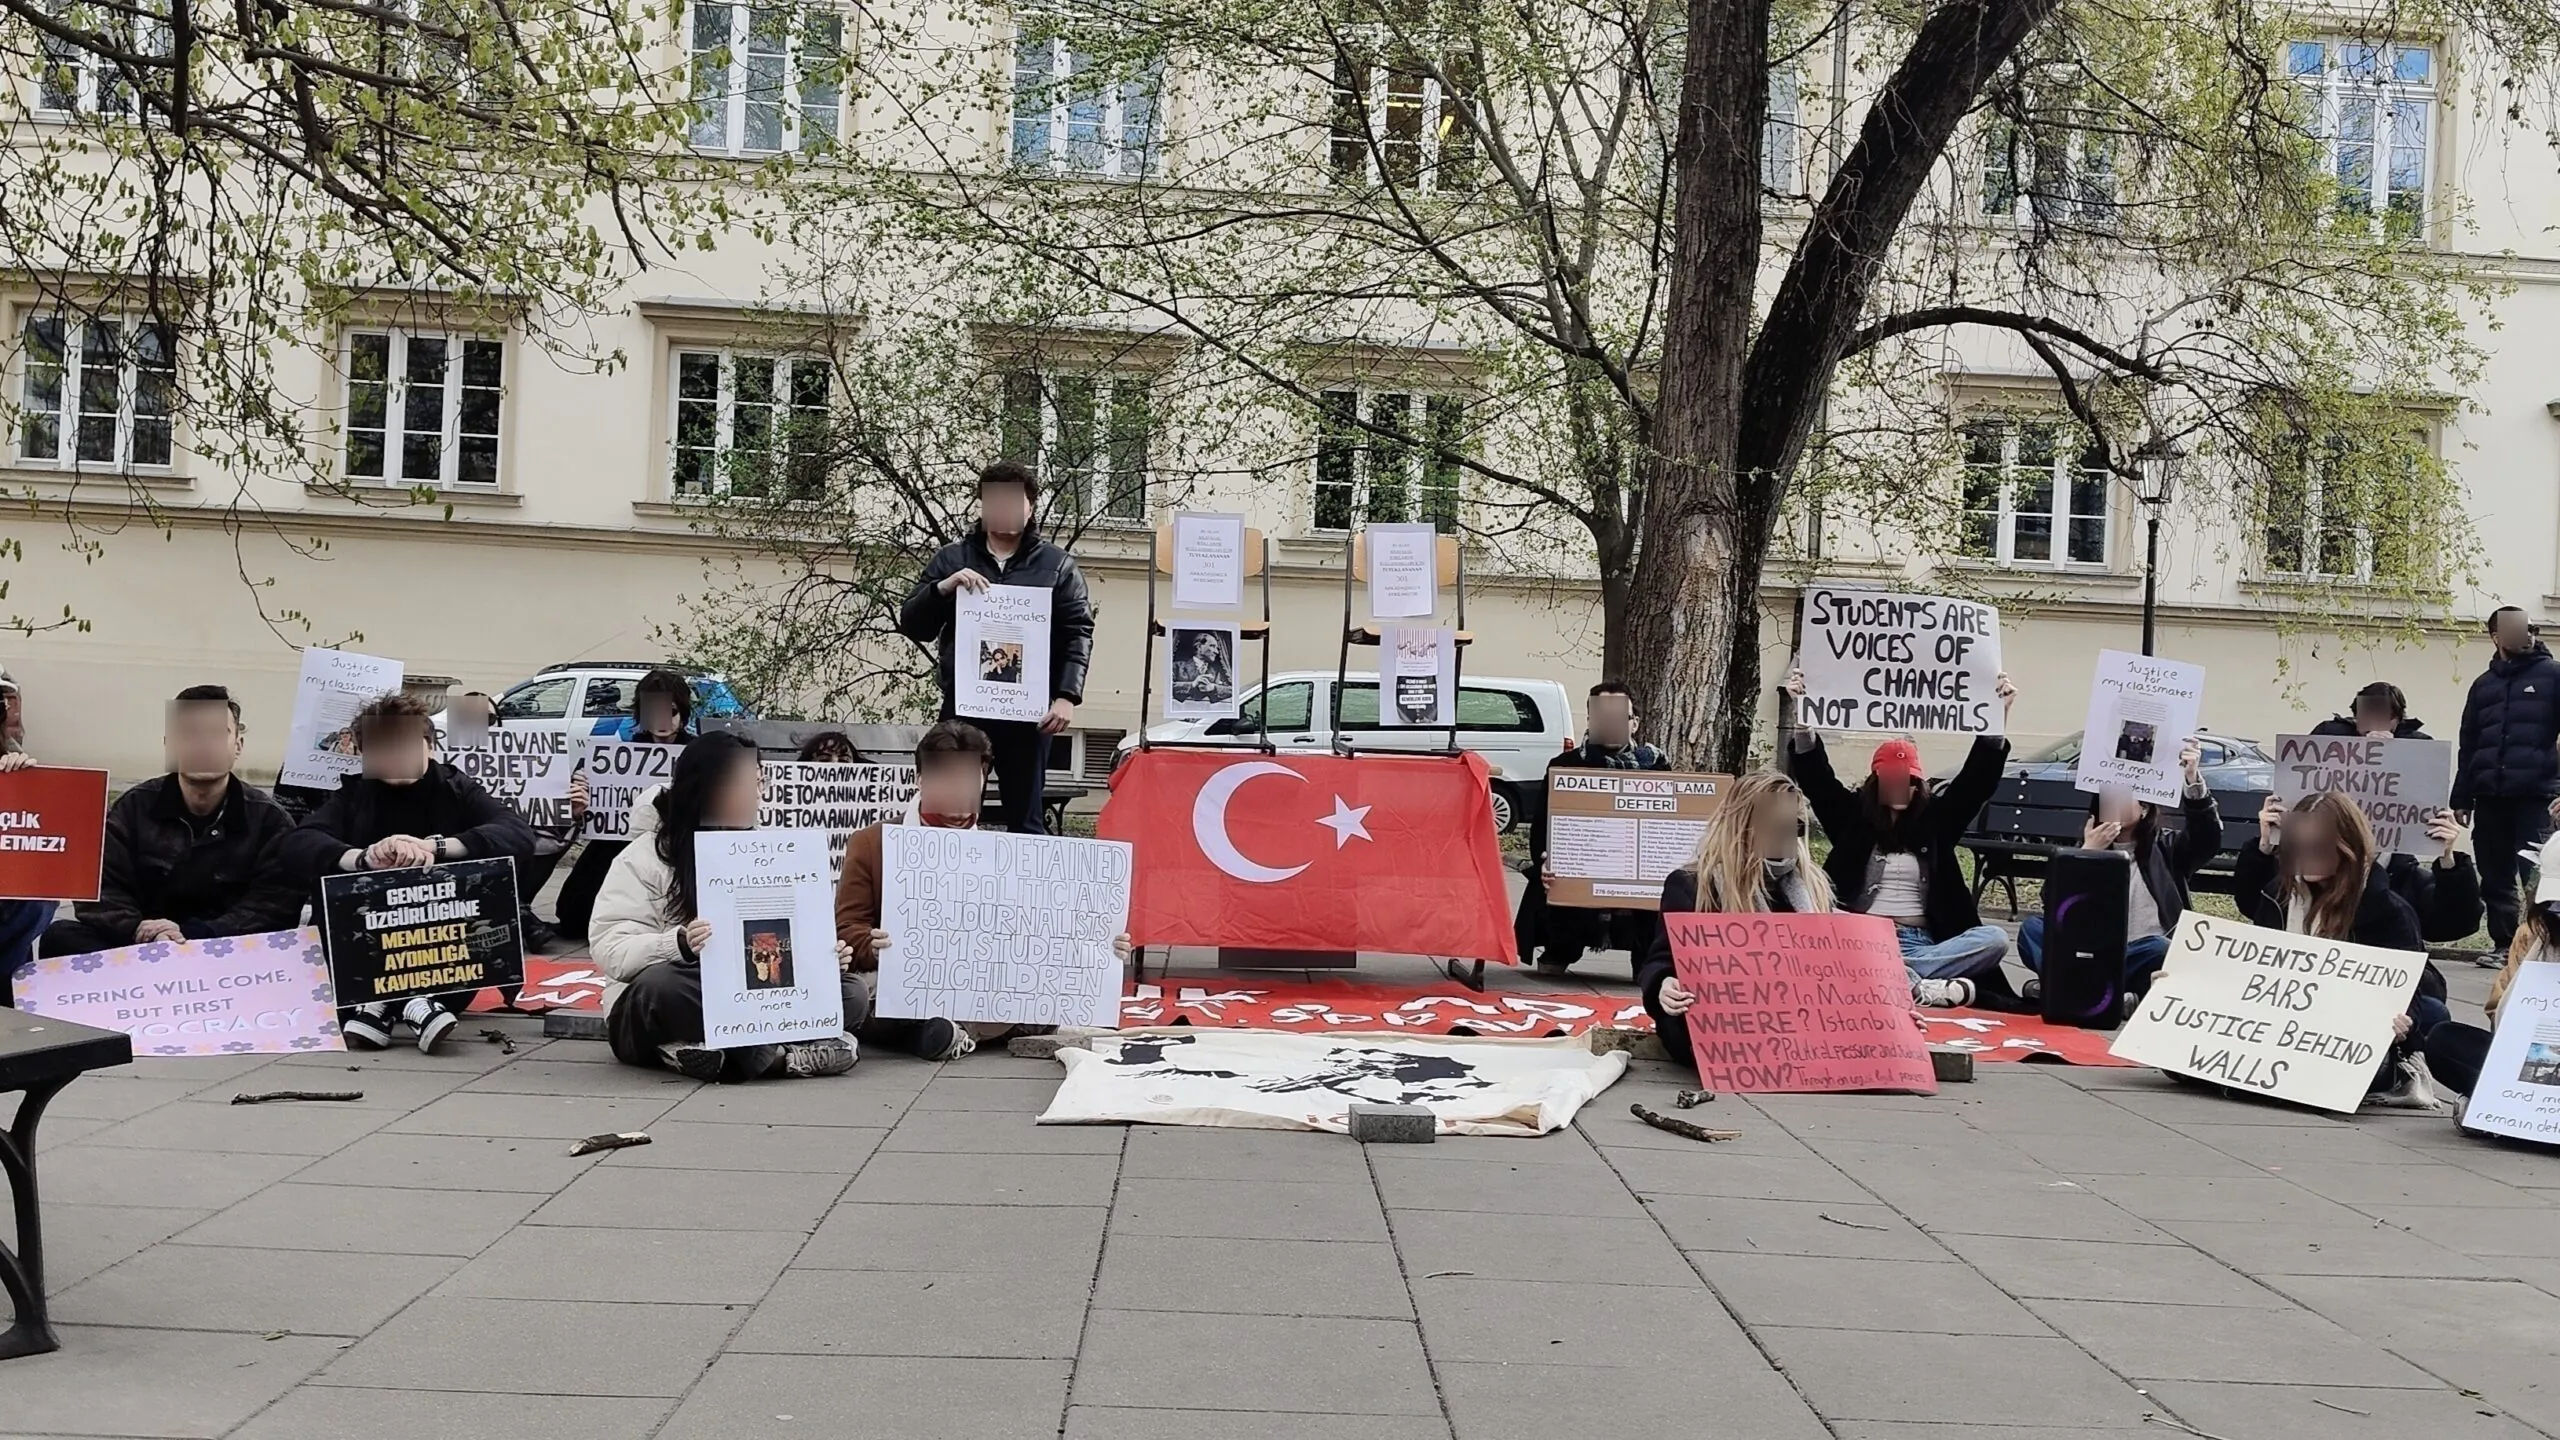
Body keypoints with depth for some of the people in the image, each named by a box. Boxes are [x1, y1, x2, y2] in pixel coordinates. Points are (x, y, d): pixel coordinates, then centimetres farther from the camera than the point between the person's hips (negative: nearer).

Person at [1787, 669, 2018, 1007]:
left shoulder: (1935, 817, 17)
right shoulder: (1852, 814, 14)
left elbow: (1977, 780, 9)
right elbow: (1817, 777, 1)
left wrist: (1998, 716, -4)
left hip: (1920, 944, 2)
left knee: (1994, 939, -25)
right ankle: (1928, 986, -47)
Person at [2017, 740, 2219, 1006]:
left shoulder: (2165, 849, 12)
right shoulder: (2085, 849, 17)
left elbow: (2207, 841, -11)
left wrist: (2194, 781, -25)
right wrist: (2086, 854, -7)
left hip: (2143, 959, -2)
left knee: (2160, 950, -35)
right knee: (2033, 928, -22)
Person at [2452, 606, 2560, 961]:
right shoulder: (2484, 685, 16)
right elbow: (2467, 746, 18)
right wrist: (2462, 798, 14)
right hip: (2490, 798, 4)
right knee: (2495, 877, 7)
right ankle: (2503, 942, 15)